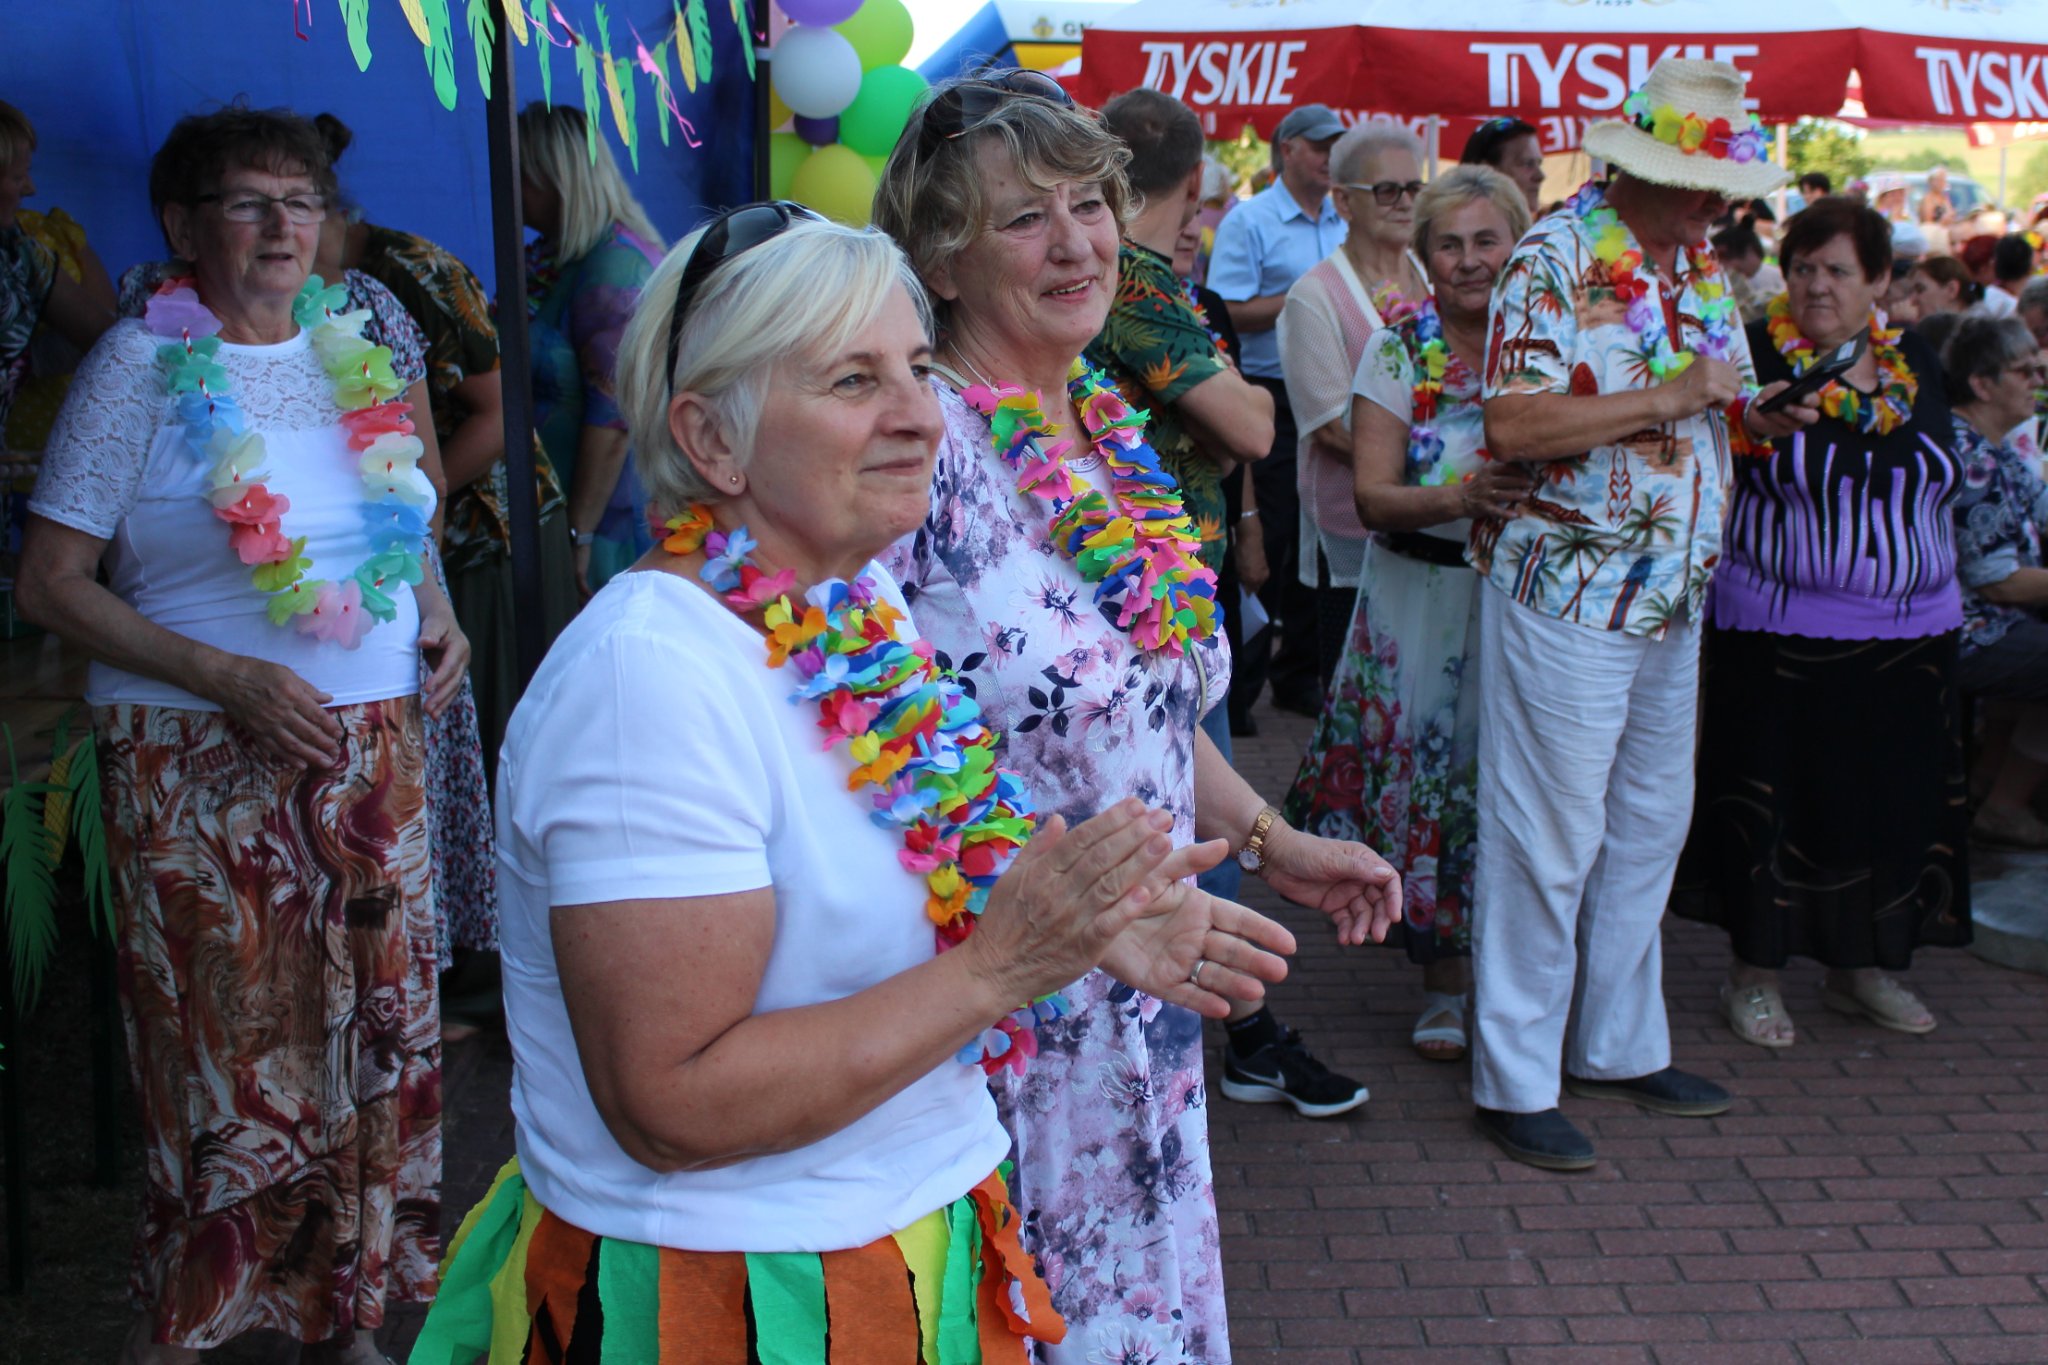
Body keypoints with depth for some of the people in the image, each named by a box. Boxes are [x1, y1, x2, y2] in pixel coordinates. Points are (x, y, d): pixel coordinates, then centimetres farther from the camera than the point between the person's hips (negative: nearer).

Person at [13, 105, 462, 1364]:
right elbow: (53, 582, -7)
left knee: (378, 1029, 8)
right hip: (206, 760, -5)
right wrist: (229, 677, -17)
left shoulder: (351, 351, 10)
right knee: (239, 1051, 0)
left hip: (375, 744, 5)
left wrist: (437, 609, 4)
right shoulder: (144, 363, -5)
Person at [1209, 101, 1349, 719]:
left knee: (1318, 536, 9)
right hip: (1271, 398, -6)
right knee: (1265, 542, -4)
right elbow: (1228, 314, -14)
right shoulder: (1248, 221, -5)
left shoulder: (1345, 227, 14)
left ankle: (1298, 673, 20)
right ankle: (1240, 682, 6)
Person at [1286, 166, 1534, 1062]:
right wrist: (1457, 498, -26)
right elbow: (1372, 495, -7)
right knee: (1424, 774, 3)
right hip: (1420, 594, 0)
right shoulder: (1397, 350, 0)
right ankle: (1443, 982, 22)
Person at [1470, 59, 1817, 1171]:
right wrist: (1668, 396, -22)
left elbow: (1721, 406, 22)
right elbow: (1511, 424, -24)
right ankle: (1514, 1080, 10)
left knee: (1650, 827, 15)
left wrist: (1772, 412, 0)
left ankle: (1619, 1045, 30)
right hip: (1566, 591, -9)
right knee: (1546, 841, -2)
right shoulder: (1555, 261, -13)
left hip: (1673, 599, 9)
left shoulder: (1699, 265, 12)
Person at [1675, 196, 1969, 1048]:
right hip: (1781, 633, -5)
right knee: (1773, 802, 3)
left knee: (1890, 800, 12)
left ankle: (1860, 967, 29)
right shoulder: (1754, 358, -6)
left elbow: (1938, 482, 18)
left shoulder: (1915, 365, 9)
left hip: (1911, 634, 5)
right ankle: (1754, 972, 18)